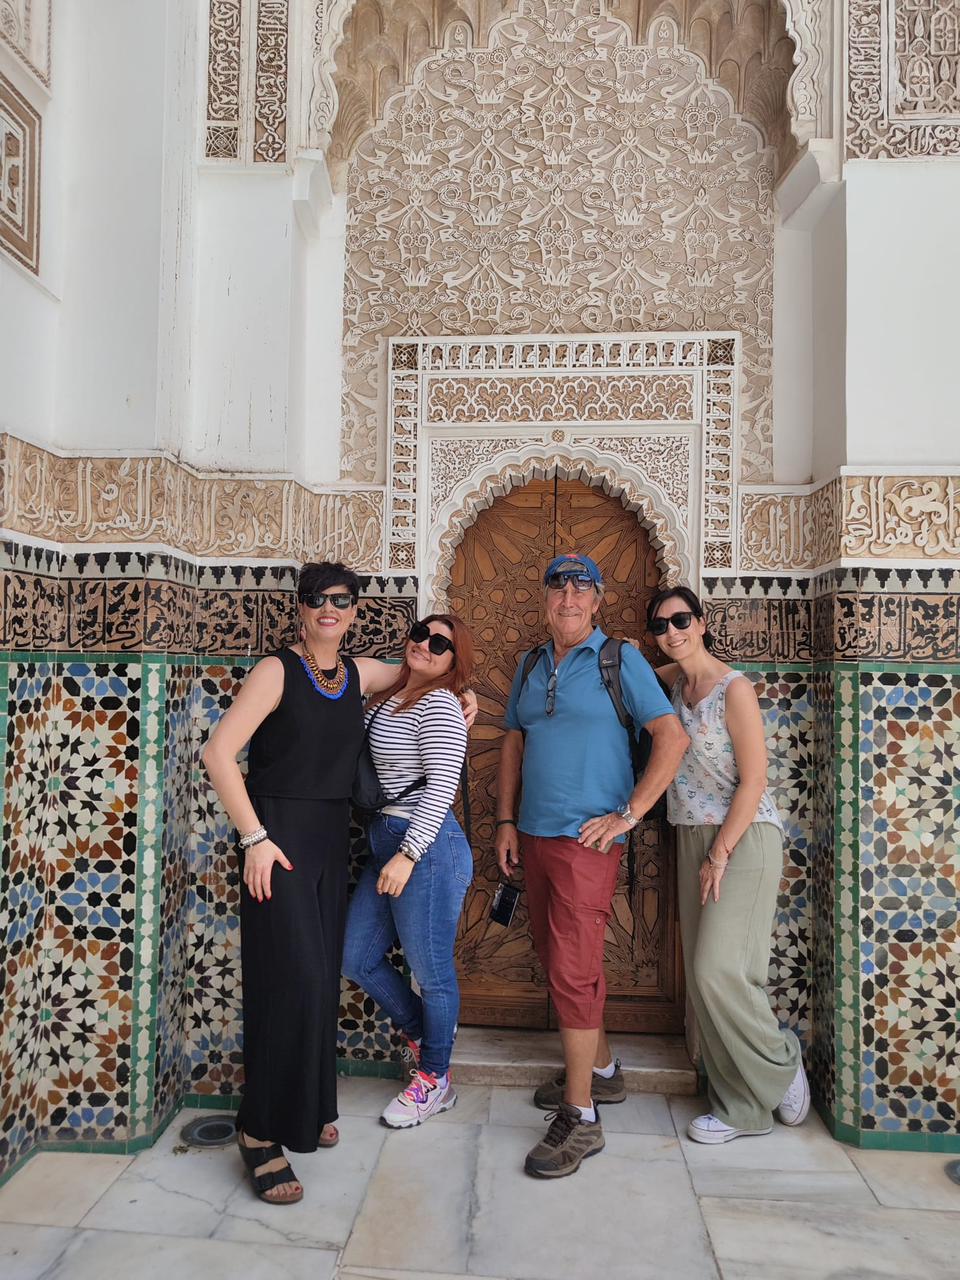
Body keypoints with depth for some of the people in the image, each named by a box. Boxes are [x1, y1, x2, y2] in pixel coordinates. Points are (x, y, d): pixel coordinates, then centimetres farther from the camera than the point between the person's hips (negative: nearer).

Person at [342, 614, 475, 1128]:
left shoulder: (439, 705, -11)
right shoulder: (387, 699, 14)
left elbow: (440, 787, -19)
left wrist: (408, 855, -23)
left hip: (425, 845, -9)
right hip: (384, 840, 9)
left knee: (430, 968, 5)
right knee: (357, 958, 16)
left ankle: (434, 1080, 25)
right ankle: (424, 1032, 37)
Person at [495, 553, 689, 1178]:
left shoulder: (620, 660, -6)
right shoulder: (531, 667, 12)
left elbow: (673, 737, -11)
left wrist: (628, 814, -14)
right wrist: (506, 820, 11)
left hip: (587, 839, -7)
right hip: (534, 837, 7)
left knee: (572, 969, -7)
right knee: (558, 958, 17)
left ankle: (580, 1118, 6)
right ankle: (602, 1070, 37)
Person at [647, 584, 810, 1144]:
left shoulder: (734, 688, -12)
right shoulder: (674, 679, 8)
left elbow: (754, 780, -14)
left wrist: (720, 855, -14)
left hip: (743, 837, -7)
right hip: (693, 836, 7)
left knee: (719, 968, -12)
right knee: (703, 971, 7)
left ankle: (781, 1067, 14)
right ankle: (742, 1105, 19)